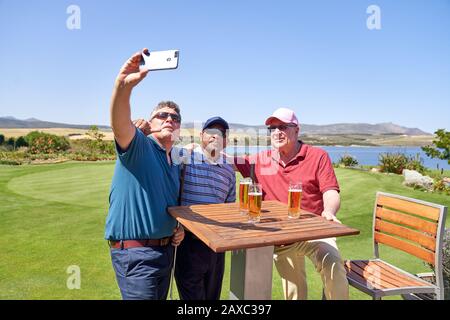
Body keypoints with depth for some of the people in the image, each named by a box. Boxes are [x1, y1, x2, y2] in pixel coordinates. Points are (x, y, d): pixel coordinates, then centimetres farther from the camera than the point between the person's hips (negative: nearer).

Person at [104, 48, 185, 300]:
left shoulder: (176, 165, 13)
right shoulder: (138, 146, -9)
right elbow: (119, 122, -32)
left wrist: (180, 228, 6)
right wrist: (123, 85, -49)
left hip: (167, 249, 8)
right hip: (135, 253, -8)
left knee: (160, 297, 20)